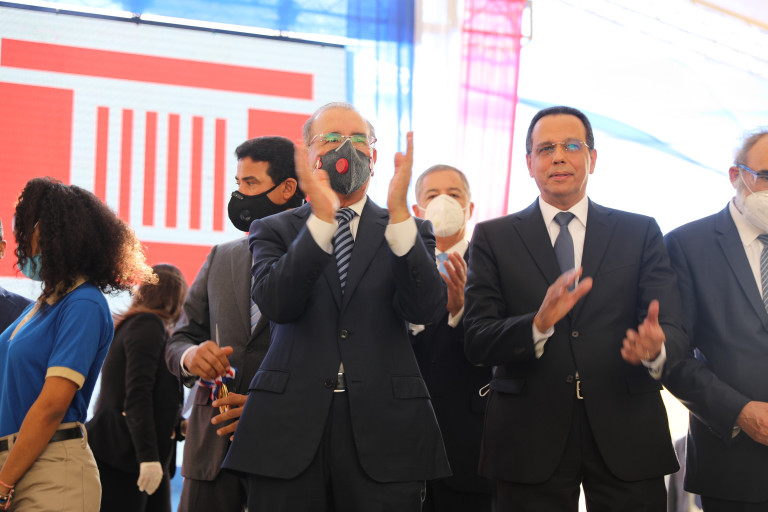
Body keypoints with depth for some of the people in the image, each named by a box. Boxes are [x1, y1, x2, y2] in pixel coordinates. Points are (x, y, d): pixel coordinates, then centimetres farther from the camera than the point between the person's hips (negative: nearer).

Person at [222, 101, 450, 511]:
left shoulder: (411, 232, 12)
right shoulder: (273, 230, 10)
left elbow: (425, 309, -6)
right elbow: (275, 304, -9)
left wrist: (399, 214, -16)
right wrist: (322, 217, -18)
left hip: (383, 432, 0)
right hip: (290, 429, 0)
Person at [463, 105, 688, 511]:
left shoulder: (641, 233, 8)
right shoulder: (493, 238, 6)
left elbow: (674, 329, 0)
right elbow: (476, 341, -4)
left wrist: (656, 347, -24)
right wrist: (539, 323, -23)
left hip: (626, 436, 1)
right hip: (531, 439, -1)